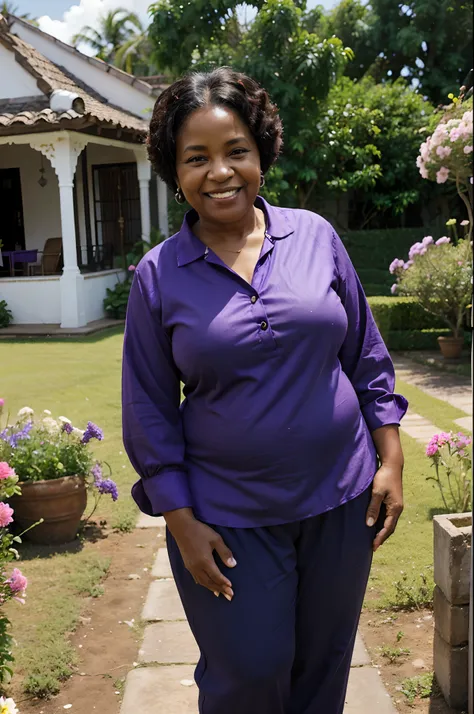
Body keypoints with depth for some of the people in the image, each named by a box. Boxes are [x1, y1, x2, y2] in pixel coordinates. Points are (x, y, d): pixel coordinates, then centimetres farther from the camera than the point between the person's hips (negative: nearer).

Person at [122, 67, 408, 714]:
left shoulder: (315, 236, -1)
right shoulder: (158, 277, -6)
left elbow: (367, 358, 5)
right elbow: (150, 411, -2)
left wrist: (390, 460, 1)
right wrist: (181, 521, -6)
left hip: (341, 500, 2)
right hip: (228, 517, -2)